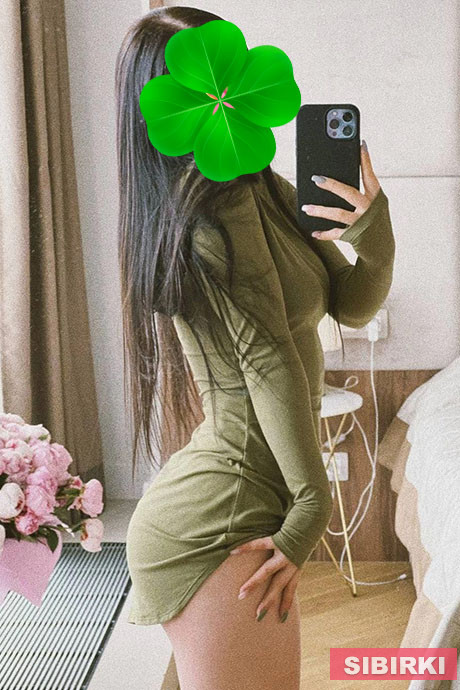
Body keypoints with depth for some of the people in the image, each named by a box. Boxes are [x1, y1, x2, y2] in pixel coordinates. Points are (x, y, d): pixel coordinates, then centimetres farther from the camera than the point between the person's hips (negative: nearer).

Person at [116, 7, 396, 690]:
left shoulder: (269, 190, 10)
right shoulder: (222, 210, -19)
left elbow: (352, 305, 9)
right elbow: (266, 359, -18)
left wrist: (372, 228, -11)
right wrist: (312, 505, -13)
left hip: (251, 500, 9)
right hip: (216, 524, -9)